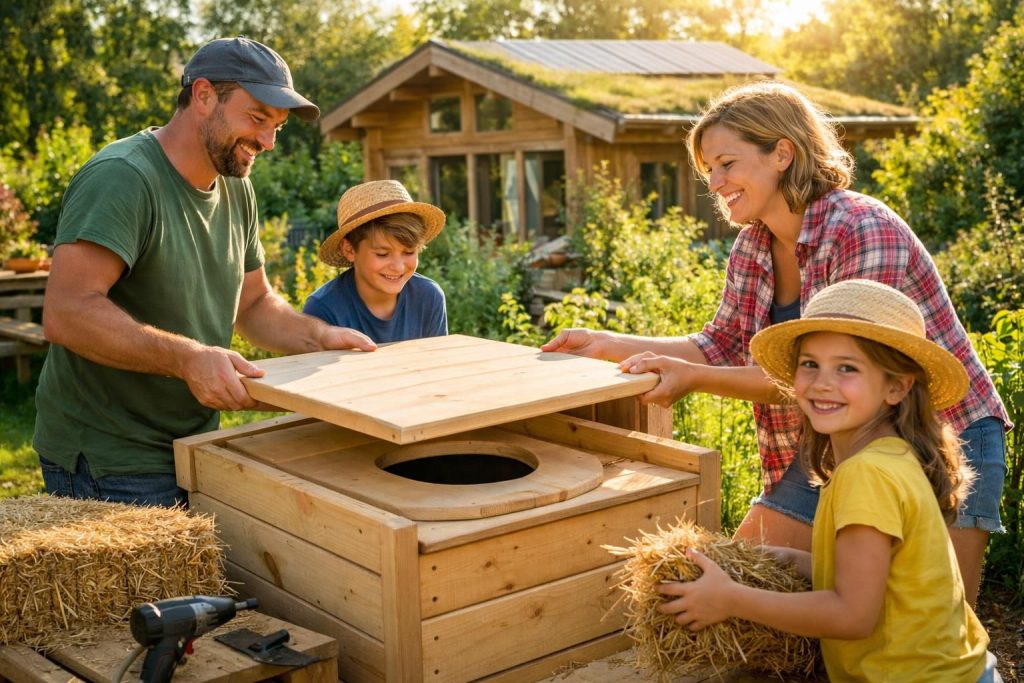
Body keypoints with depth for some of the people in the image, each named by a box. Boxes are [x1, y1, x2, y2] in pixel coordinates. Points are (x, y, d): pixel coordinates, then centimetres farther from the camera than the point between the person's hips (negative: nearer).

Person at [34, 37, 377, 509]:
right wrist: (187, 358, -35)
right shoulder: (122, 178, -19)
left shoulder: (237, 190, 8)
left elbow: (254, 304, 17)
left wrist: (321, 338, 1)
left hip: (193, 449, 8)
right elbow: (66, 313, -28)